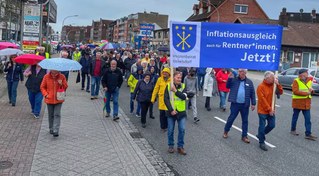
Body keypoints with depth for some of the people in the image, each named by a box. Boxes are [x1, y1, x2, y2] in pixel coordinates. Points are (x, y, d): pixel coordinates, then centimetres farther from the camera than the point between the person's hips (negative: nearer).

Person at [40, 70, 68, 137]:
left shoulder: (62, 77, -4)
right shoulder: (46, 77, -4)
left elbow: (65, 87, 2)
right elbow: (42, 87, 4)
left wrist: (61, 84, -18)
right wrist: (46, 94, -9)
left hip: (59, 99, -1)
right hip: (49, 99, 1)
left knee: (57, 115, -7)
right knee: (51, 115, 12)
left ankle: (56, 131, -9)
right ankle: (51, 129, 29)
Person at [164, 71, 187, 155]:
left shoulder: (183, 86, 0)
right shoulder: (168, 86, -4)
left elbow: (184, 97, -16)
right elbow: (166, 99, -8)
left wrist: (175, 90, -24)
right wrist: (171, 110, -15)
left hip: (181, 112, 1)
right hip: (171, 111, -1)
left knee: (182, 130, 0)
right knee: (170, 130, 7)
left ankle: (180, 146, 13)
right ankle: (171, 146, 24)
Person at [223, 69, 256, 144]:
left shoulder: (249, 82, 3)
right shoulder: (234, 80, 1)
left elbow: (252, 93, 4)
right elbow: (227, 86, -4)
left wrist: (253, 104, -1)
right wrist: (229, 78, -17)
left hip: (245, 105, 2)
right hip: (235, 104, -1)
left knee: (245, 120, 9)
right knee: (231, 118, 7)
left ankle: (244, 136, 20)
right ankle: (226, 131, 27)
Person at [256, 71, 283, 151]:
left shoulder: (273, 85, 6)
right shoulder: (261, 87, -15)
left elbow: (280, 92, 2)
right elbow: (262, 99, -18)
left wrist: (277, 84, -13)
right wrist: (269, 109, -17)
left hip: (271, 110, 7)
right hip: (263, 110, -7)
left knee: (272, 125, 10)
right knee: (262, 126, 1)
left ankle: (260, 135, 32)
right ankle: (261, 143, 13)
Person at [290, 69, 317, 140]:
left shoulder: (309, 80, 8)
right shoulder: (296, 81, -11)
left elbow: (310, 90, 20)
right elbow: (295, 91, -22)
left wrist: (311, 90, -5)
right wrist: (306, 93, -22)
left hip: (307, 103, 5)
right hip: (297, 102, -5)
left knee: (308, 119, 0)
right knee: (295, 117, 12)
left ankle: (308, 134, 2)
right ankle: (293, 130, 29)